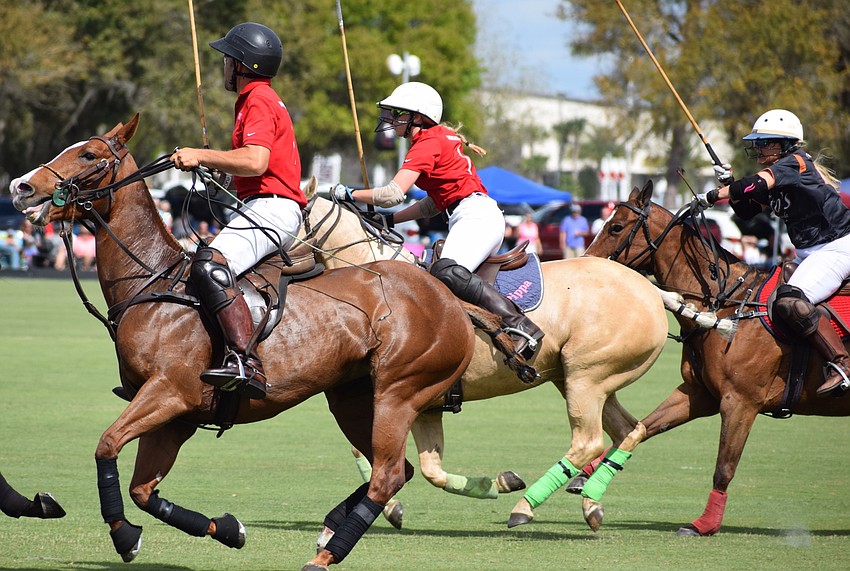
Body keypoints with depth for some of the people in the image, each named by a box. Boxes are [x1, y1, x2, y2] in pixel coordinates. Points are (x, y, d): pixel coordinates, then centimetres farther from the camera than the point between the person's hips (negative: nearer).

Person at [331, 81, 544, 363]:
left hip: (475, 215, -11)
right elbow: (437, 202, 25)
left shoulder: (426, 143, -7)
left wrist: (348, 194, -4)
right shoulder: (442, 137, 23)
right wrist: (390, 220, 21)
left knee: (446, 273, -30)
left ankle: (519, 325, -36)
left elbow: (394, 193, -17)